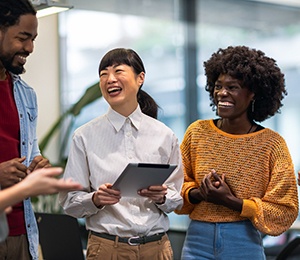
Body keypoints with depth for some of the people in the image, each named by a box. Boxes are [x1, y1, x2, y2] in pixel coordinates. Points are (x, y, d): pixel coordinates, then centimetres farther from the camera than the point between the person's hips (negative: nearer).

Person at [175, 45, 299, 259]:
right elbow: (177, 186, 8)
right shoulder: (197, 132, 0)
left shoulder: (272, 143, -7)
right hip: (197, 241, 2)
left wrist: (232, 202, -16)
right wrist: (198, 193, -13)